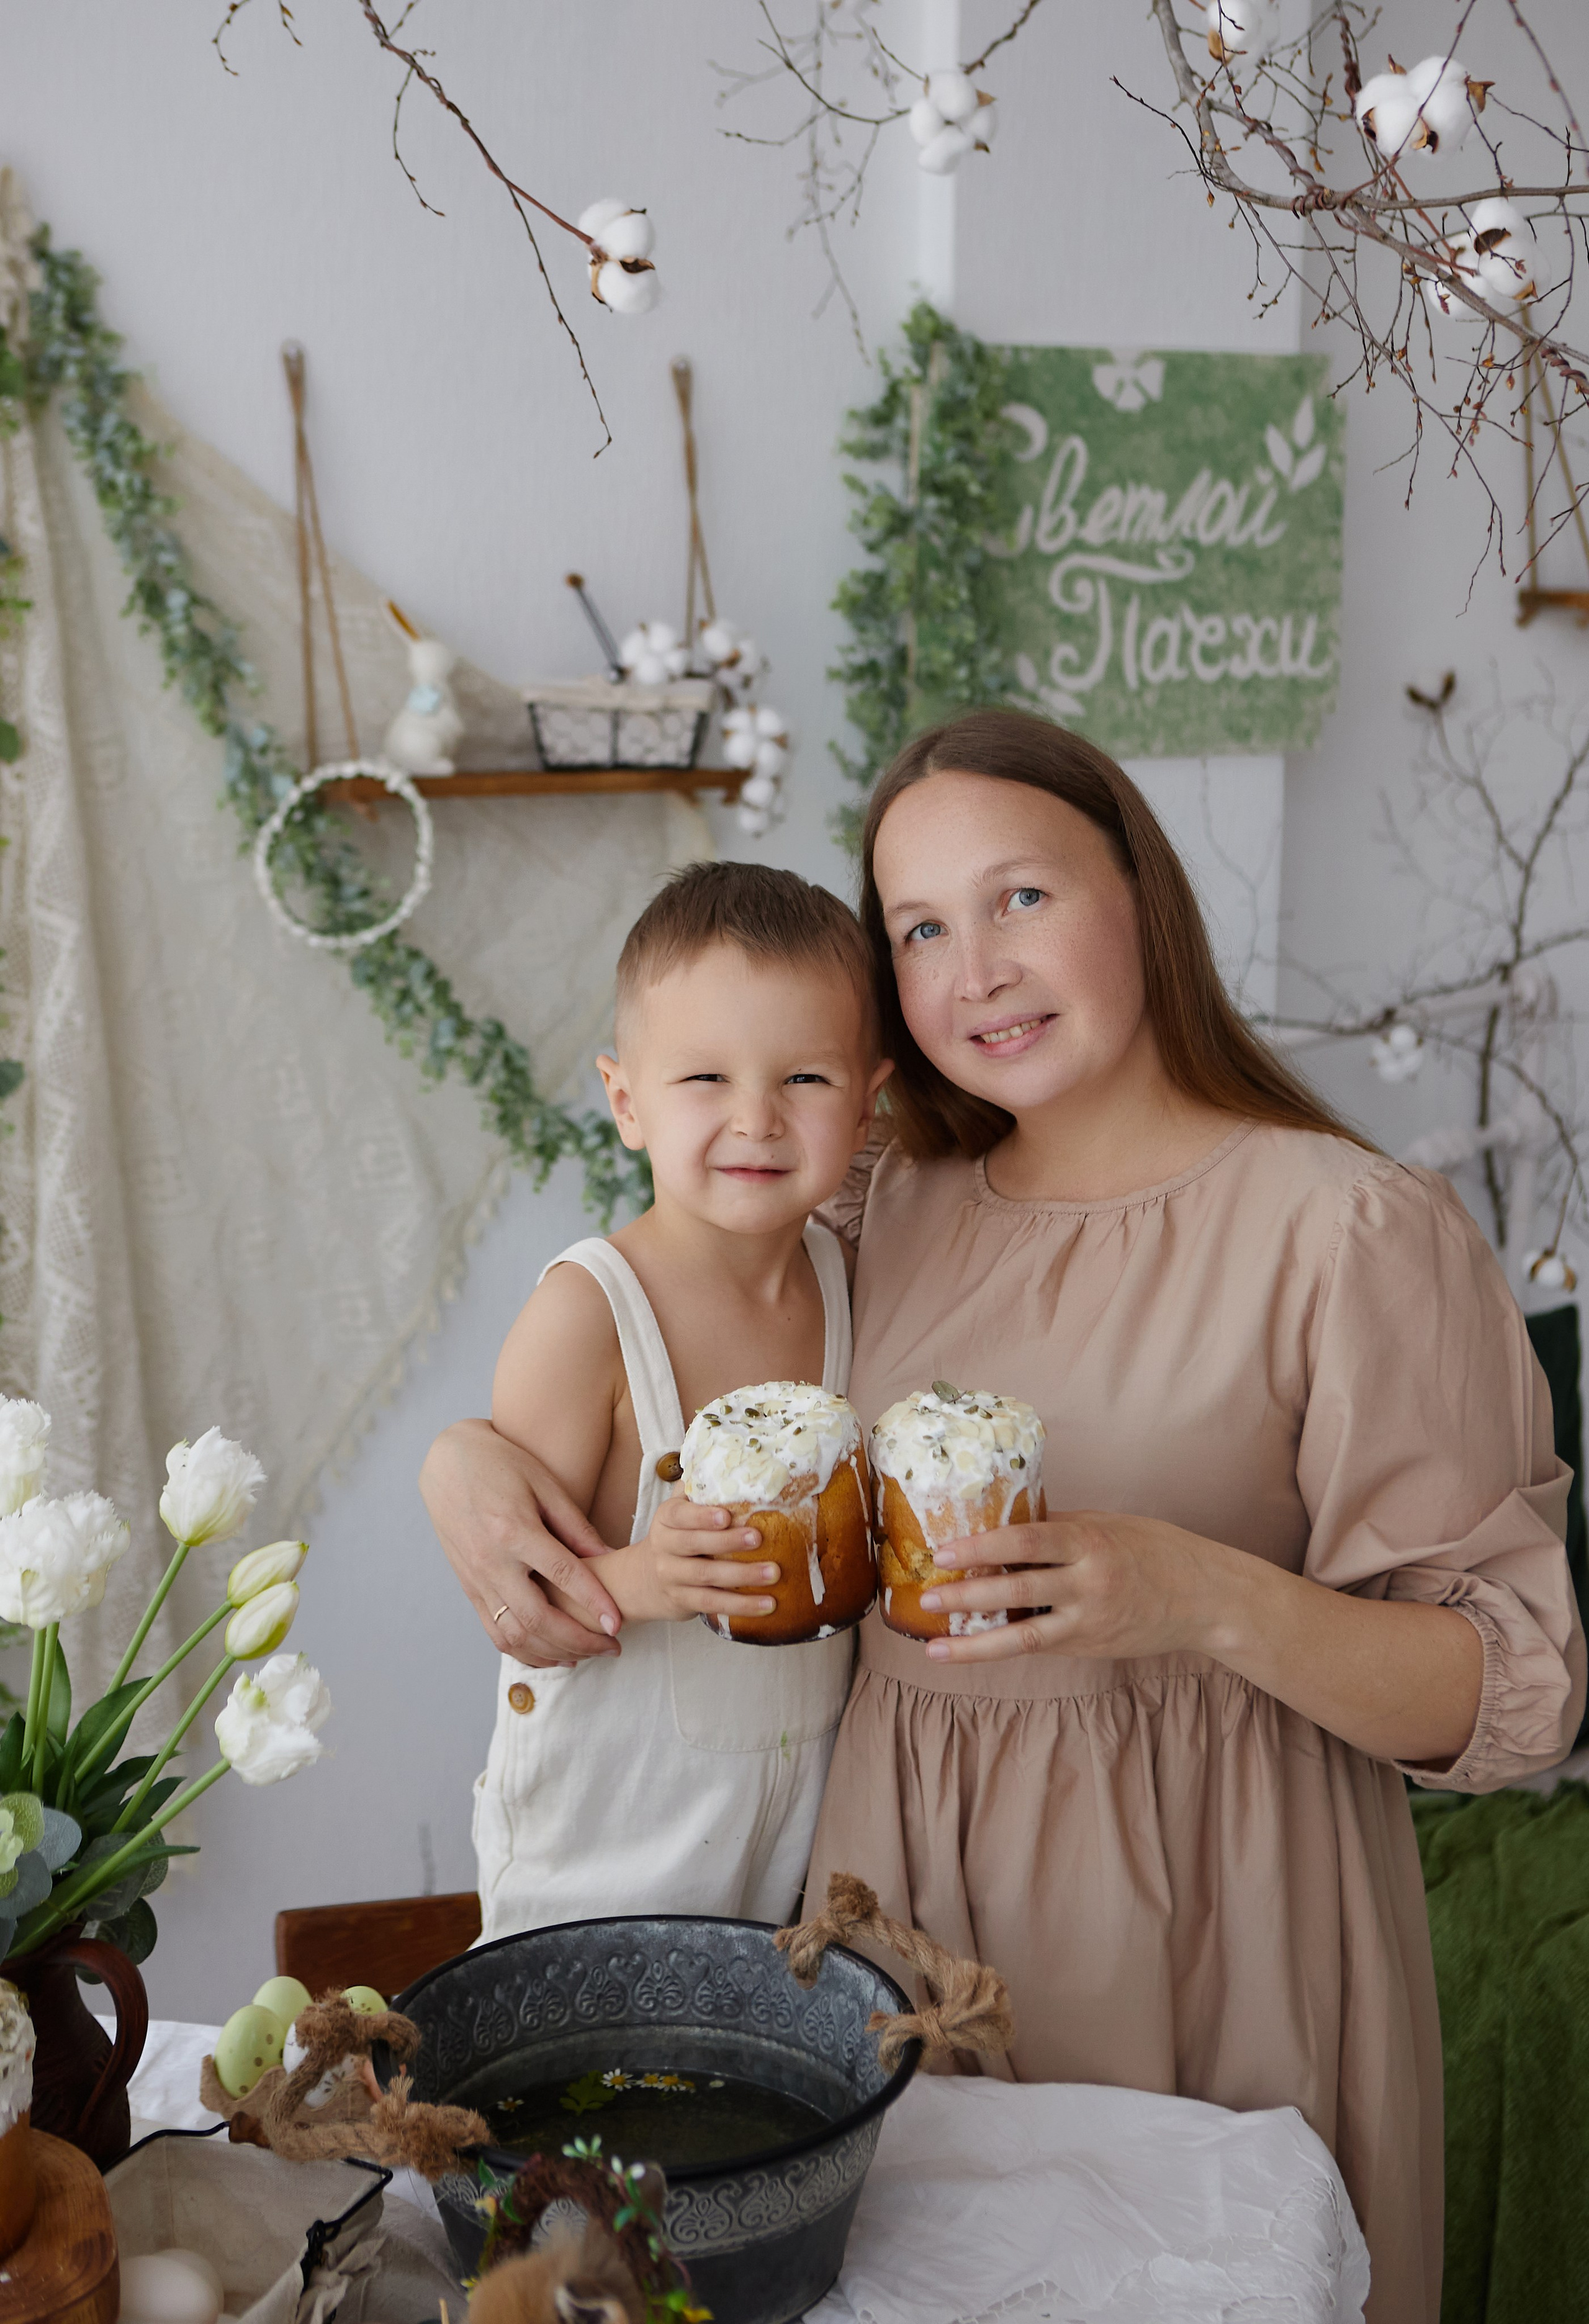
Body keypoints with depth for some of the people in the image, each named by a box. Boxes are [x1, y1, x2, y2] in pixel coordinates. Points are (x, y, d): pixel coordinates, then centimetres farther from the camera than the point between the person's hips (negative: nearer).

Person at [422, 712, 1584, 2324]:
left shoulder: (1348, 1232, -12)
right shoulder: (881, 1213, 3)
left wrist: (1206, 1599, -29)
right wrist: (467, 1454, -8)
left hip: (1199, 1924, -4)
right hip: (898, 1880, 5)